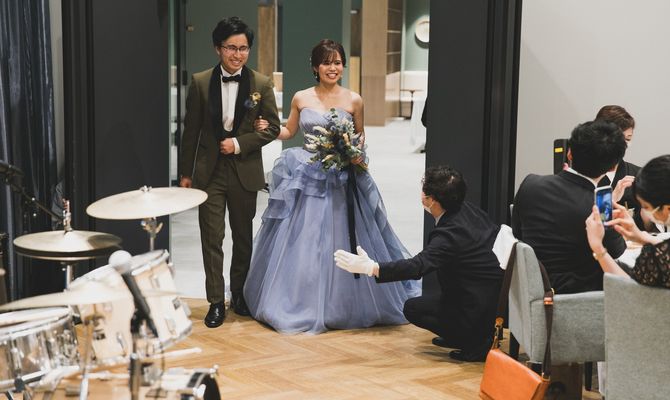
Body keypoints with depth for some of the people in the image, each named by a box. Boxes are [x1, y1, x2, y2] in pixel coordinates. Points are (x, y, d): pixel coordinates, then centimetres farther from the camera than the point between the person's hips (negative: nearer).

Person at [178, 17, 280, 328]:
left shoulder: (261, 84, -2)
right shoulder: (200, 83, -2)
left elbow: (272, 127, 0)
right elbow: (190, 130, 3)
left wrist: (239, 143, -14)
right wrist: (185, 173, 3)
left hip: (244, 171, 1)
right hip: (209, 172, -1)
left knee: (243, 237, 13)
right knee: (212, 238, -1)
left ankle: (239, 294, 29)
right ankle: (216, 302, 6)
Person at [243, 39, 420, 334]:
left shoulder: (353, 100, 1)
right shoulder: (301, 98, 3)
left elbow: (360, 136, 13)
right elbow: (288, 131, 15)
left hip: (341, 179, -1)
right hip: (306, 176, 1)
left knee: (341, 241, 2)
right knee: (301, 242, 3)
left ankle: (342, 306, 17)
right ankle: (302, 306, 15)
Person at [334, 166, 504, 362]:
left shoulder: (449, 235, -25)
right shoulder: (468, 209, 0)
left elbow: (416, 266, -35)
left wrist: (370, 267, -38)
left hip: (481, 308, -9)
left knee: (412, 308, 0)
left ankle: (477, 342, -2)